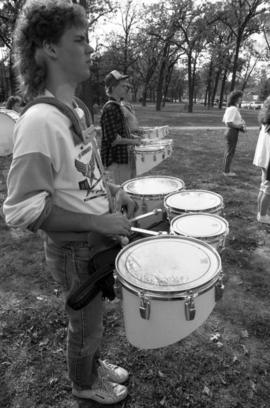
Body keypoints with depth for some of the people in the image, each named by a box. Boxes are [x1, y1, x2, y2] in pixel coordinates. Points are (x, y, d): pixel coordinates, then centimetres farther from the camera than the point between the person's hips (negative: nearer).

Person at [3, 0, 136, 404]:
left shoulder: (78, 111, 3)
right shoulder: (39, 121, -26)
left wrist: (113, 190, 1)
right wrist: (98, 222, -26)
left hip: (99, 239, 8)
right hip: (74, 249, -8)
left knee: (93, 315, 28)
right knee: (85, 325, 18)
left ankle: (94, 364, 55)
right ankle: (84, 384, 48)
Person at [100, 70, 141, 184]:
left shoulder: (118, 106, 13)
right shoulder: (110, 108, -17)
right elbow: (113, 139, -21)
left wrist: (133, 137, 8)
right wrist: (133, 142, -13)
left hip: (124, 158, 9)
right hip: (115, 161, -9)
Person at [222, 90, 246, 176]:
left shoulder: (229, 108, 12)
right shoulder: (233, 109, -18)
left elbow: (224, 120, 17)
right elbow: (228, 123, -24)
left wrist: (240, 122, 13)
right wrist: (240, 126, -14)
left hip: (230, 132, 10)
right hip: (233, 132, -10)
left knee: (228, 151, 15)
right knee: (230, 152, -1)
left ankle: (226, 170, 24)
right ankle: (227, 171, 7)